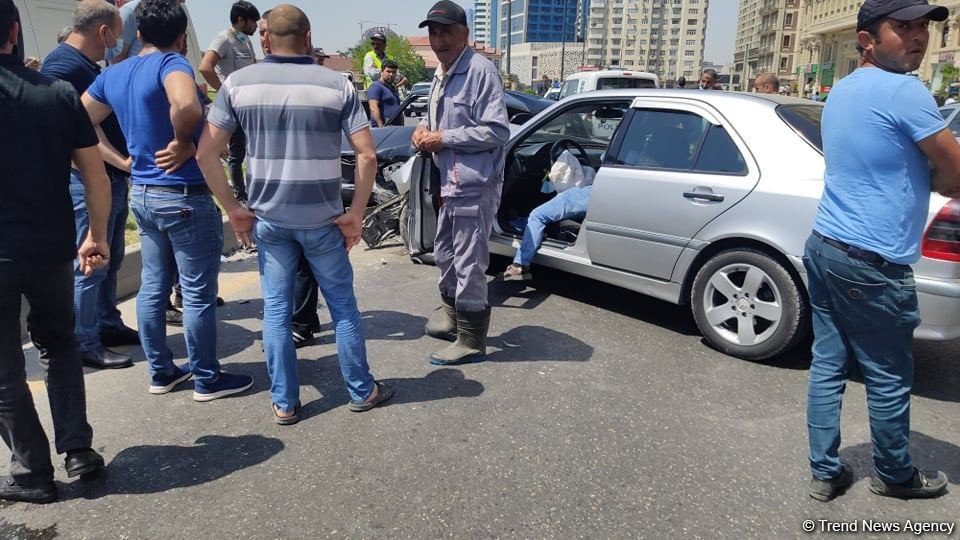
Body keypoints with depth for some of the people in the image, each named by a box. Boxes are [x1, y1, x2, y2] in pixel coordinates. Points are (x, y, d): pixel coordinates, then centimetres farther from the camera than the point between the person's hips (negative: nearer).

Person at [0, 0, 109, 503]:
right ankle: (78, 450, 21)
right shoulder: (60, 93, -1)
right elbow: (96, 176, 1)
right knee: (58, 345, 24)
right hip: (53, 251, 3)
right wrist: (98, 236, 11)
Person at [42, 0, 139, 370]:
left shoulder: (89, 66, 15)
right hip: (87, 180, -10)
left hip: (113, 177, 10)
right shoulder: (62, 66, -14)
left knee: (110, 261, 17)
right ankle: (85, 344, 6)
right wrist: (124, 161, -29)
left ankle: (108, 326, 29)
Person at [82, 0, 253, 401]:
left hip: (142, 194, 8)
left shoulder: (112, 74, 9)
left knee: (152, 286, 15)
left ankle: (161, 372, 27)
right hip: (185, 197, -8)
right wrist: (183, 143, -19)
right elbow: (186, 105, -37)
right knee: (198, 293, 2)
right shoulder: (171, 63, -15)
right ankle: (207, 380, 13)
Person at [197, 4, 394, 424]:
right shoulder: (336, 85, -4)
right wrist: (355, 213, -3)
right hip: (322, 218, -1)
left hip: (268, 218, 1)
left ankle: (283, 403, 19)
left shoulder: (238, 83, 0)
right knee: (342, 305, 13)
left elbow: (206, 152, -5)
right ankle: (362, 391, 25)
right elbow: (367, 155, -10)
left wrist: (233, 208, 2)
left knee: (276, 310, 12)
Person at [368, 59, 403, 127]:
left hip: (397, 127, 9)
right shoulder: (376, 87, -4)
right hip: (385, 127, -9)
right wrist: (381, 126, -25)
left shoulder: (393, 88, 24)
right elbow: (373, 108, -16)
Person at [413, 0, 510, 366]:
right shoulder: (441, 75, 15)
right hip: (450, 183, 10)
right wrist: (424, 128, 5)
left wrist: (443, 138, -18)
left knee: (468, 264, -4)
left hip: (474, 185, -10)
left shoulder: (480, 71, -15)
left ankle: (471, 340, 8)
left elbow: (497, 131, -21)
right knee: (444, 254, 22)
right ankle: (452, 313, 42)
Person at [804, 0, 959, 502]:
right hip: (871, 262, -9)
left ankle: (824, 472, 22)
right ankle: (894, 475, 29)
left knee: (827, 365, 13)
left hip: (823, 245, 9)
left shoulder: (841, 90, 13)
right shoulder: (903, 92, -14)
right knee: (889, 379, 10)